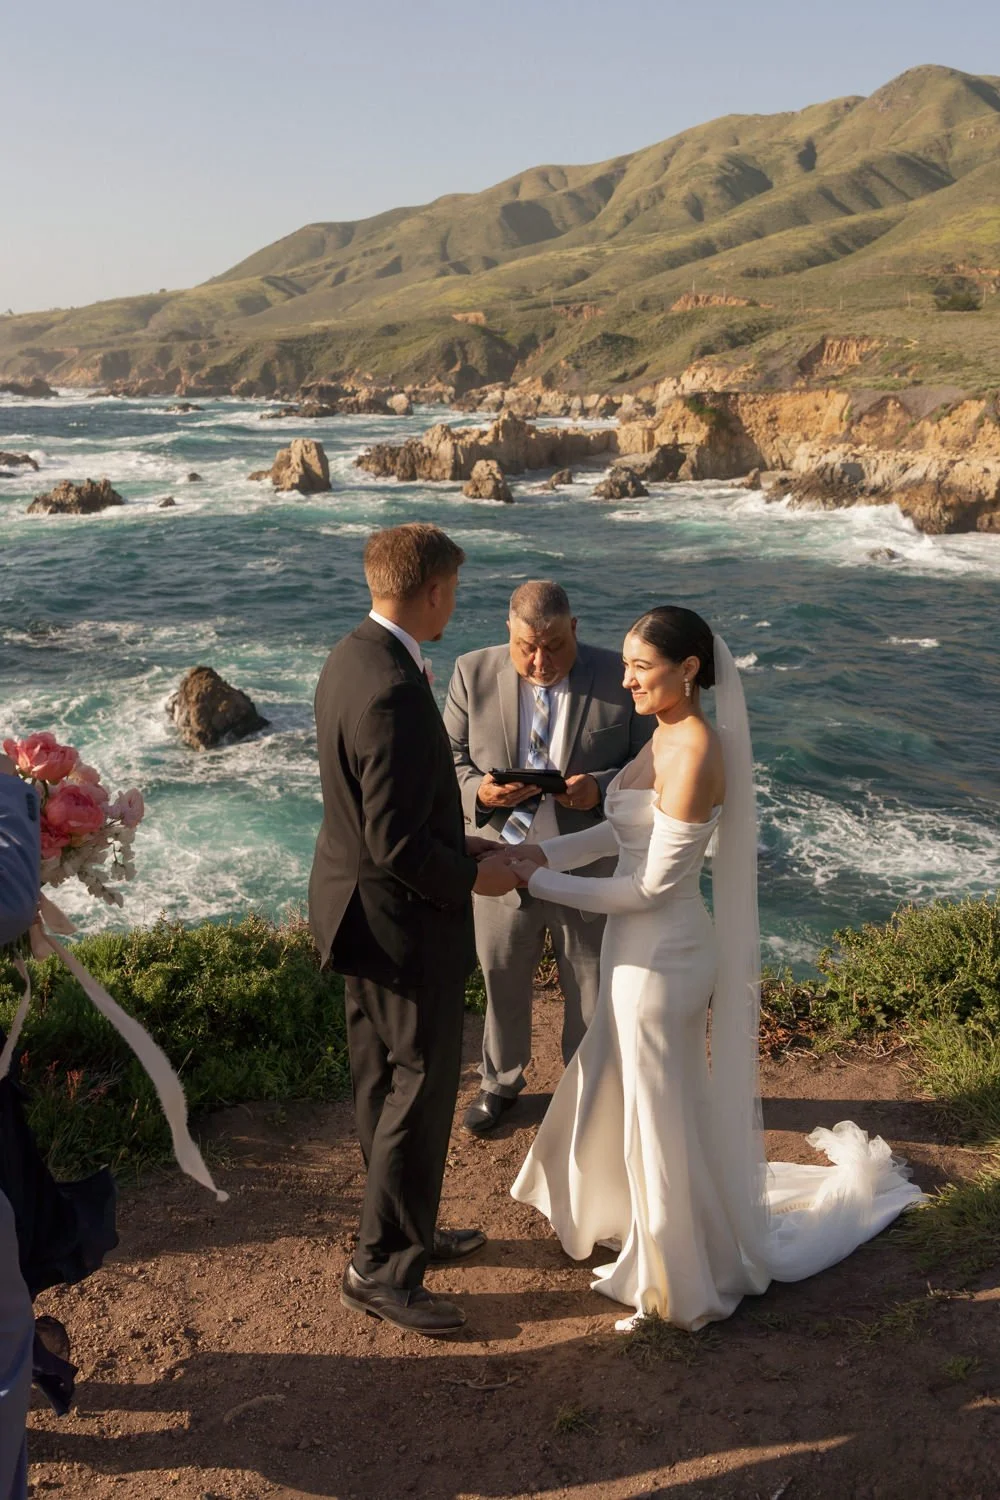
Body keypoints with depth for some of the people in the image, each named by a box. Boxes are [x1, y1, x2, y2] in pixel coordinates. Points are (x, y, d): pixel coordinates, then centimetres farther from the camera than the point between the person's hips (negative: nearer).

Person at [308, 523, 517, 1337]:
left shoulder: (350, 658, 2)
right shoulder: (394, 693, -29)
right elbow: (397, 845, -27)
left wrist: (455, 844, 10)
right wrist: (472, 878, -11)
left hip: (357, 907, 10)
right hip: (401, 920, -10)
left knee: (383, 1081, 21)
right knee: (422, 1087, 5)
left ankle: (405, 1227, 39)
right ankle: (382, 1265, 20)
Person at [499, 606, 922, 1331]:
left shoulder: (694, 755, -26)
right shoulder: (668, 734, 2)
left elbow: (651, 886, -23)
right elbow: (626, 828, 11)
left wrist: (542, 882, -17)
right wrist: (547, 852, 0)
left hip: (663, 953, -9)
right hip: (641, 946, 9)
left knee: (660, 1109, 9)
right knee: (620, 1091, 25)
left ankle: (683, 1276, 32)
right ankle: (637, 1219, 49)